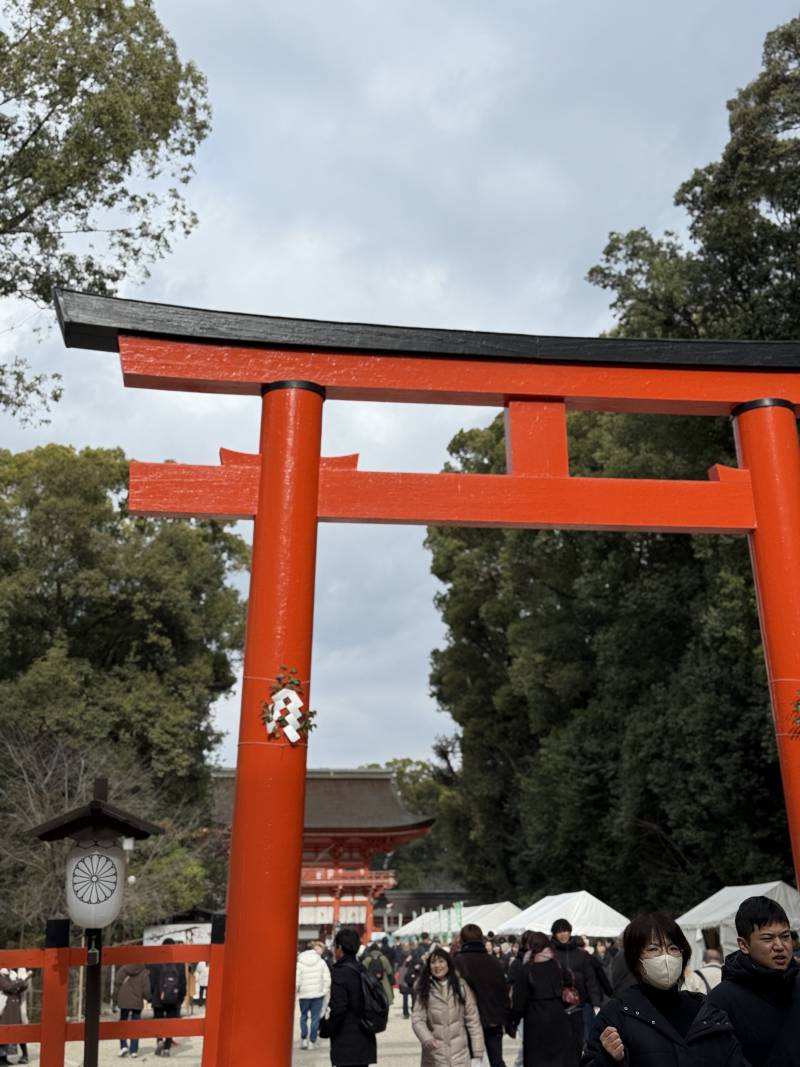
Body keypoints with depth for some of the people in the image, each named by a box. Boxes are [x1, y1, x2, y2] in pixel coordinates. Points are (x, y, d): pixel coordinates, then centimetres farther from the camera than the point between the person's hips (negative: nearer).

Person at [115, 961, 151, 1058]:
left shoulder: (122, 969, -4)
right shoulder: (144, 972, -5)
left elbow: (117, 986, -3)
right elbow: (146, 990, -4)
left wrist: (115, 1000, 6)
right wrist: (149, 999, 14)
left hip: (124, 1002, 0)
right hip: (137, 1003, 0)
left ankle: (123, 1046, 1)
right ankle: (134, 1051, 6)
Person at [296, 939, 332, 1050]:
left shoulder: (300, 963, -5)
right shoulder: (321, 962, -4)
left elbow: (297, 980, -9)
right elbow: (327, 979, -5)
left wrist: (296, 991, 6)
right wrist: (325, 991, 7)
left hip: (304, 995, 0)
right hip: (318, 994, 0)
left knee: (304, 1016, 16)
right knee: (315, 1017, 7)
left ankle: (304, 1039, 10)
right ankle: (312, 1041, 7)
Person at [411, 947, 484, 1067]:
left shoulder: (461, 986, 0)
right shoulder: (424, 990, 1)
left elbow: (473, 1020, 0)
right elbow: (417, 1019, -8)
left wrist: (477, 1054, -3)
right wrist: (427, 1038, -28)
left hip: (459, 1056, -1)